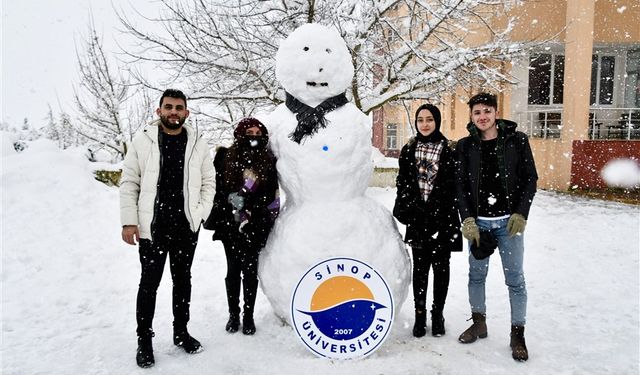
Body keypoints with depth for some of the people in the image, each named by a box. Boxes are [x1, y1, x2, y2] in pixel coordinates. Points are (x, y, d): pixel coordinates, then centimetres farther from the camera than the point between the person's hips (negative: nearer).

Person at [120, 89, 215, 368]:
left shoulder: (198, 143, 1)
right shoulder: (143, 141, -3)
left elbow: (208, 182, 6)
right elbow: (129, 183, -2)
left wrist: (200, 213, -4)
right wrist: (129, 221, -7)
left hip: (186, 227, 2)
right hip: (152, 227, -2)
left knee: (182, 279, 15)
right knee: (149, 283, 6)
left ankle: (181, 331, 31)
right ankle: (144, 340, 21)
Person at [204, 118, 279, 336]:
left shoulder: (269, 161, 2)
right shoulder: (225, 157, 1)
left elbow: (270, 194, -2)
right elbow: (215, 185, 1)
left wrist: (248, 207, -13)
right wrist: (231, 199, -13)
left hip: (255, 225, 0)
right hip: (229, 222, 0)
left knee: (250, 270, 5)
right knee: (233, 269, 8)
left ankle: (248, 317, 18)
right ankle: (233, 315, 22)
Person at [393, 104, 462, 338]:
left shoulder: (449, 150, -2)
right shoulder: (409, 150, 8)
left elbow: (453, 187, -5)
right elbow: (402, 183, 8)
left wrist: (436, 214, -13)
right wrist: (408, 210, -4)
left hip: (442, 219, -2)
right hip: (417, 218, 2)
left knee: (440, 266, 7)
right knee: (420, 267, 7)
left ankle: (438, 314, 21)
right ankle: (420, 314, 17)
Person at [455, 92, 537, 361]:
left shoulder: (516, 140, 0)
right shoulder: (465, 146, 3)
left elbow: (530, 178, 2)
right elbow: (460, 185, 3)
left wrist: (521, 214, -7)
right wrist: (468, 220, -5)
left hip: (509, 221, -1)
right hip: (477, 221, 2)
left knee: (515, 278, 2)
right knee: (476, 274, 11)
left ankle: (518, 335, 15)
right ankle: (479, 323, 28)